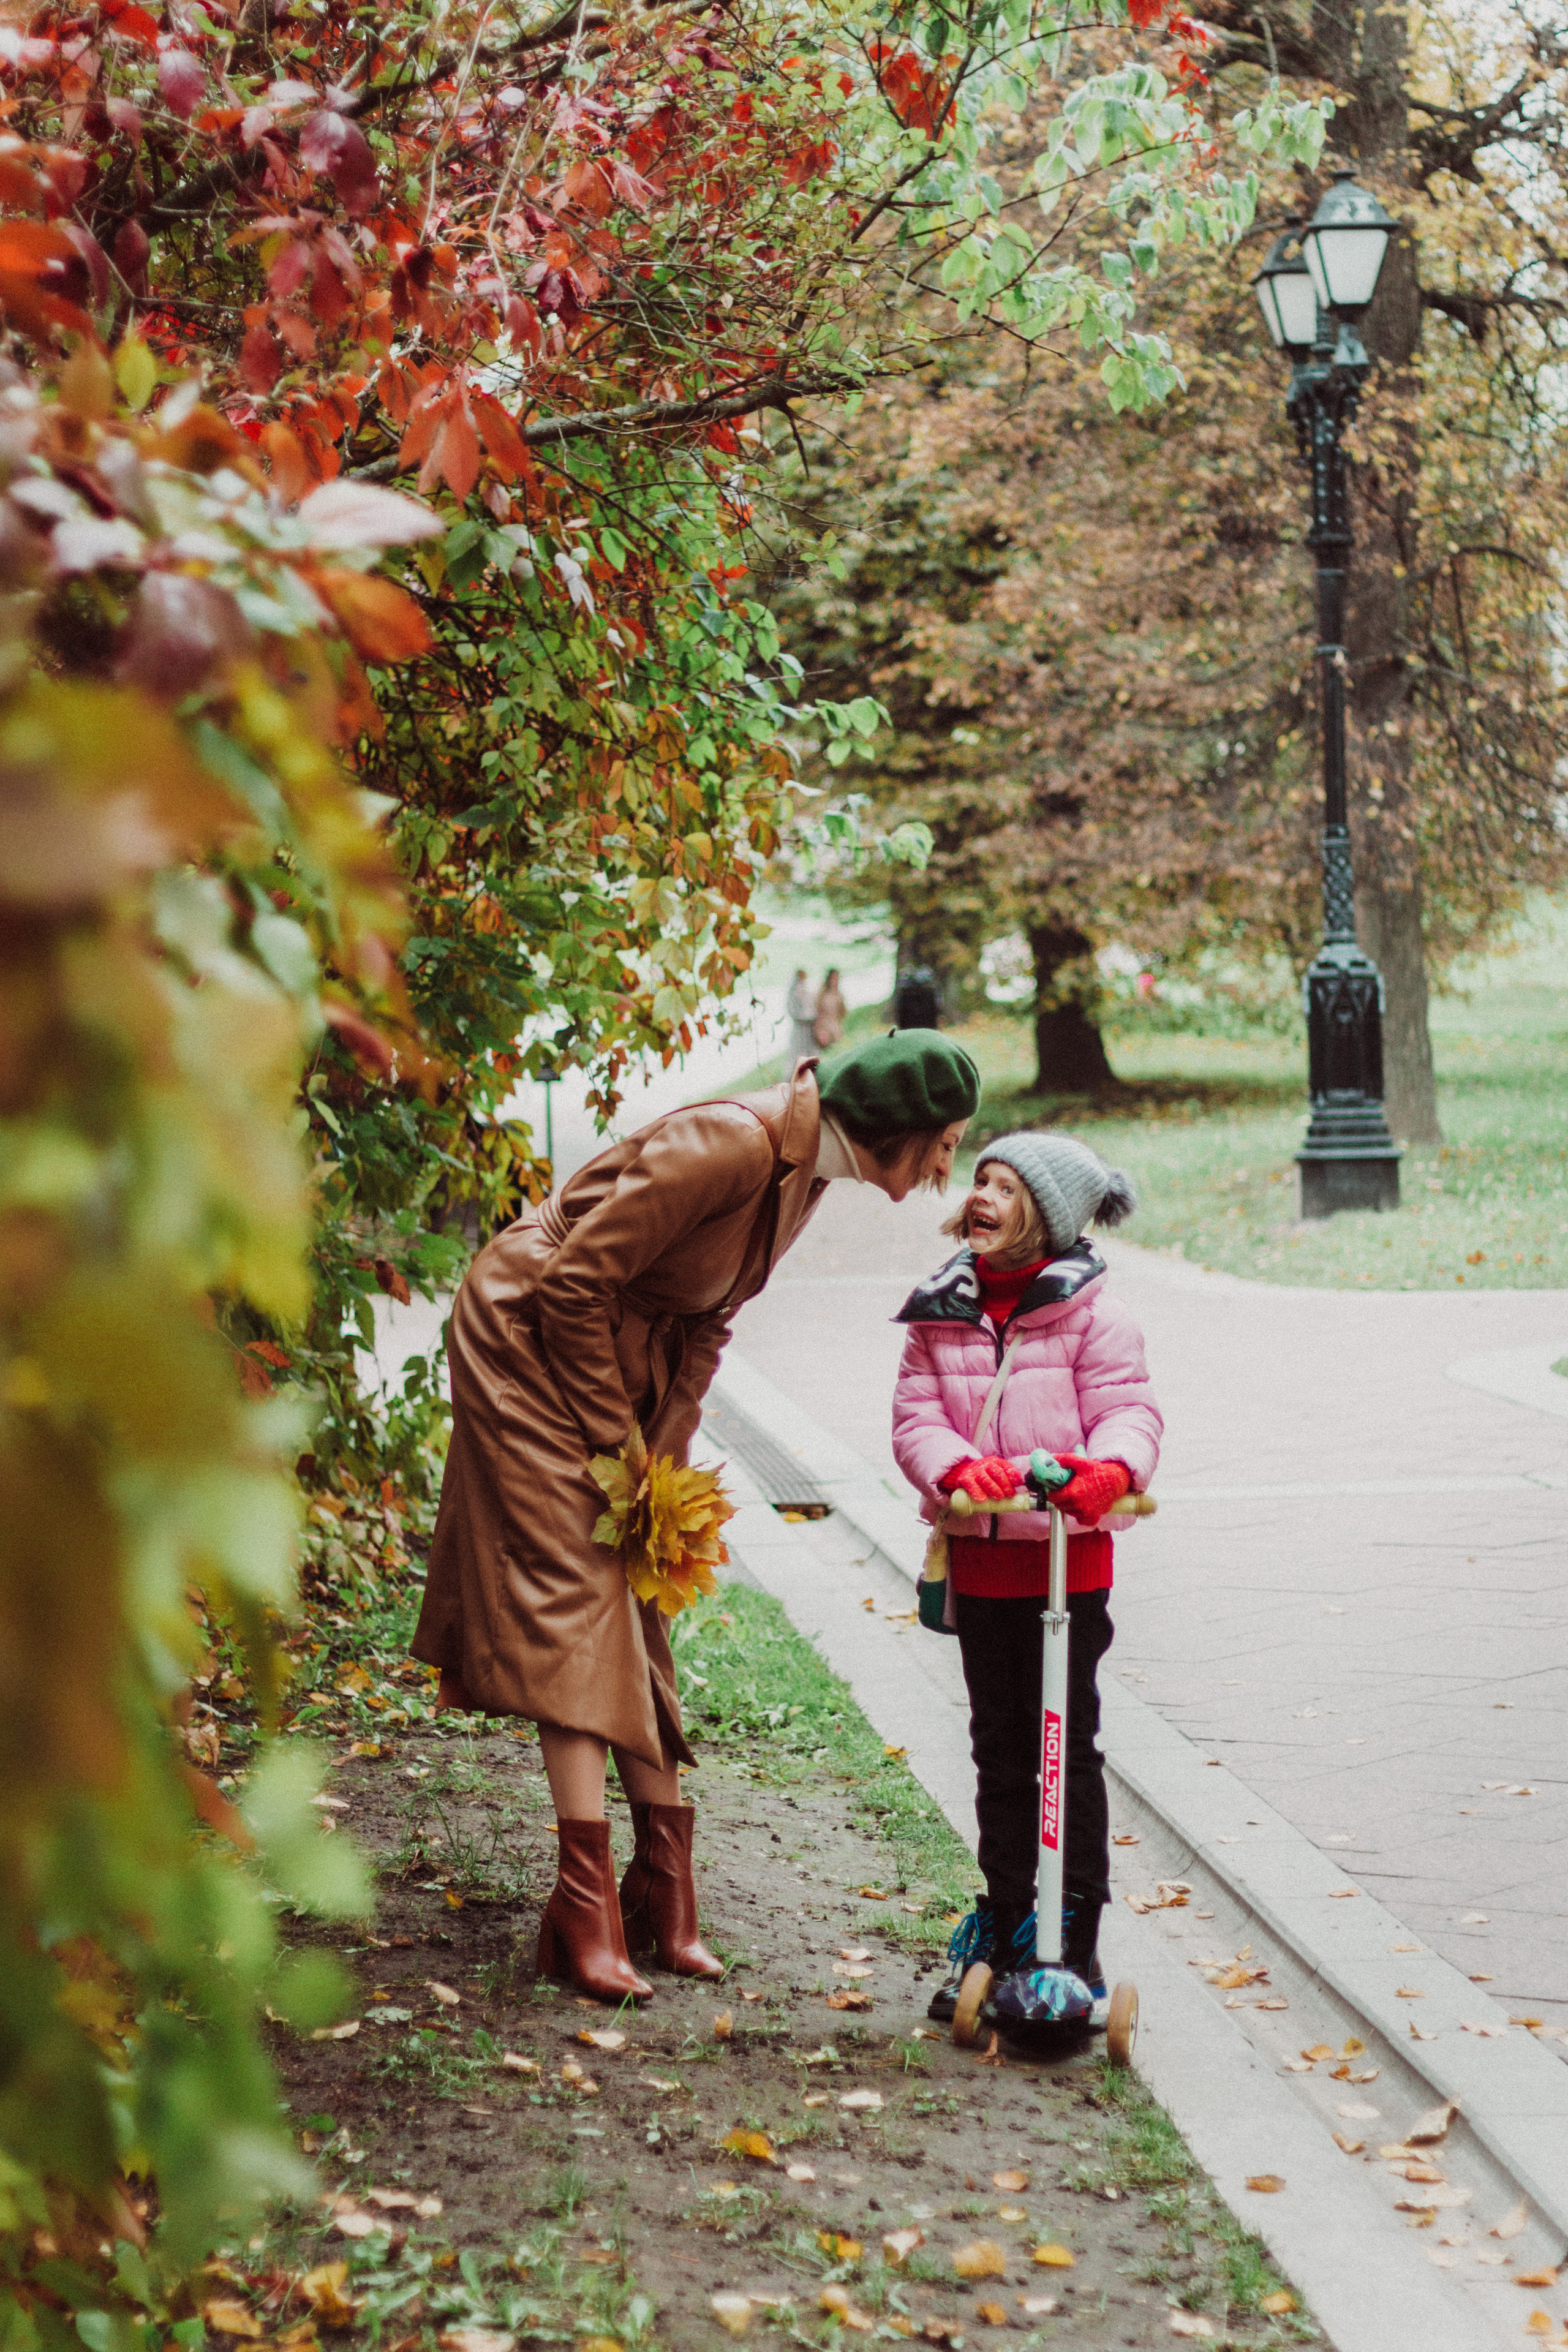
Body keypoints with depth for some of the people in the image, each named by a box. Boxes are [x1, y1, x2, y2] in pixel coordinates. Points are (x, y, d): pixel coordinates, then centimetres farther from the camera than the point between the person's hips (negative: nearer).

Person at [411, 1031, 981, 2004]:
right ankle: (587, 1910, -14)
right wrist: (618, 1442, -17)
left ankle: (665, 1890, 9)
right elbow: (576, 1280, -25)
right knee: (575, 1598, -13)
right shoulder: (733, 1146, -29)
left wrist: (663, 1451, 1)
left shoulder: (808, 1169, 0)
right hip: (529, 1338, -9)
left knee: (632, 1607, 7)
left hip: (624, 1351, 9)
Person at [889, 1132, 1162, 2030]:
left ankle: (1079, 1940, 8)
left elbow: (1129, 1410, -13)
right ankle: (1005, 1920, 25)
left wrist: (1111, 1468, -35)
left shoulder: (1091, 1315, -7)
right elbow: (916, 1418, -2)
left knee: (1067, 1744, 1)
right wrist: (957, 1468, -23)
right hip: (980, 1558, 4)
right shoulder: (940, 1318, 4)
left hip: (1068, 1558, -4)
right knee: (1000, 1746, 14)